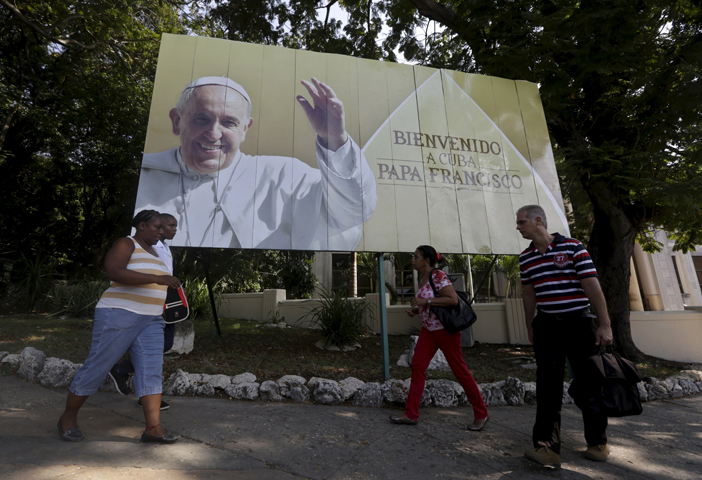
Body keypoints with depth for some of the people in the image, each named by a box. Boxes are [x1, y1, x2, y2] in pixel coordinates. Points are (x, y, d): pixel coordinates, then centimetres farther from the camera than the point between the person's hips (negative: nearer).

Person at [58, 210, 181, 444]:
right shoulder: (125, 244, -7)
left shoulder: (152, 252, 17)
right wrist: (157, 278, -31)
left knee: (151, 370, -1)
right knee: (97, 367, 5)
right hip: (119, 316, -7)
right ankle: (68, 417, 29)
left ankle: (153, 427, 0)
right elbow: (114, 273, -25)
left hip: (150, 321, 7)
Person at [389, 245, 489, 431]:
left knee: (459, 370, 3)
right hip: (429, 328, 8)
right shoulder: (423, 279, 10)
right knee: (417, 366, 2)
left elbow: (453, 300, -25)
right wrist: (415, 310, 4)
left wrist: (425, 301, -25)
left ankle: (481, 414, 22)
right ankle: (411, 414, 9)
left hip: (445, 328, -8)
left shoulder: (438, 276, -16)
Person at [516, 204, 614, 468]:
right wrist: (530, 327, 14)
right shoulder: (525, 257, 7)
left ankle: (598, 442, 30)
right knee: (547, 385, 1)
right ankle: (547, 447, 6)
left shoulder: (572, 247, -7)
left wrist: (605, 324, -12)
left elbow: (592, 286, -10)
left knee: (589, 382, 10)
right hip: (546, 326, 4)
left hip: (578, 323, -3)